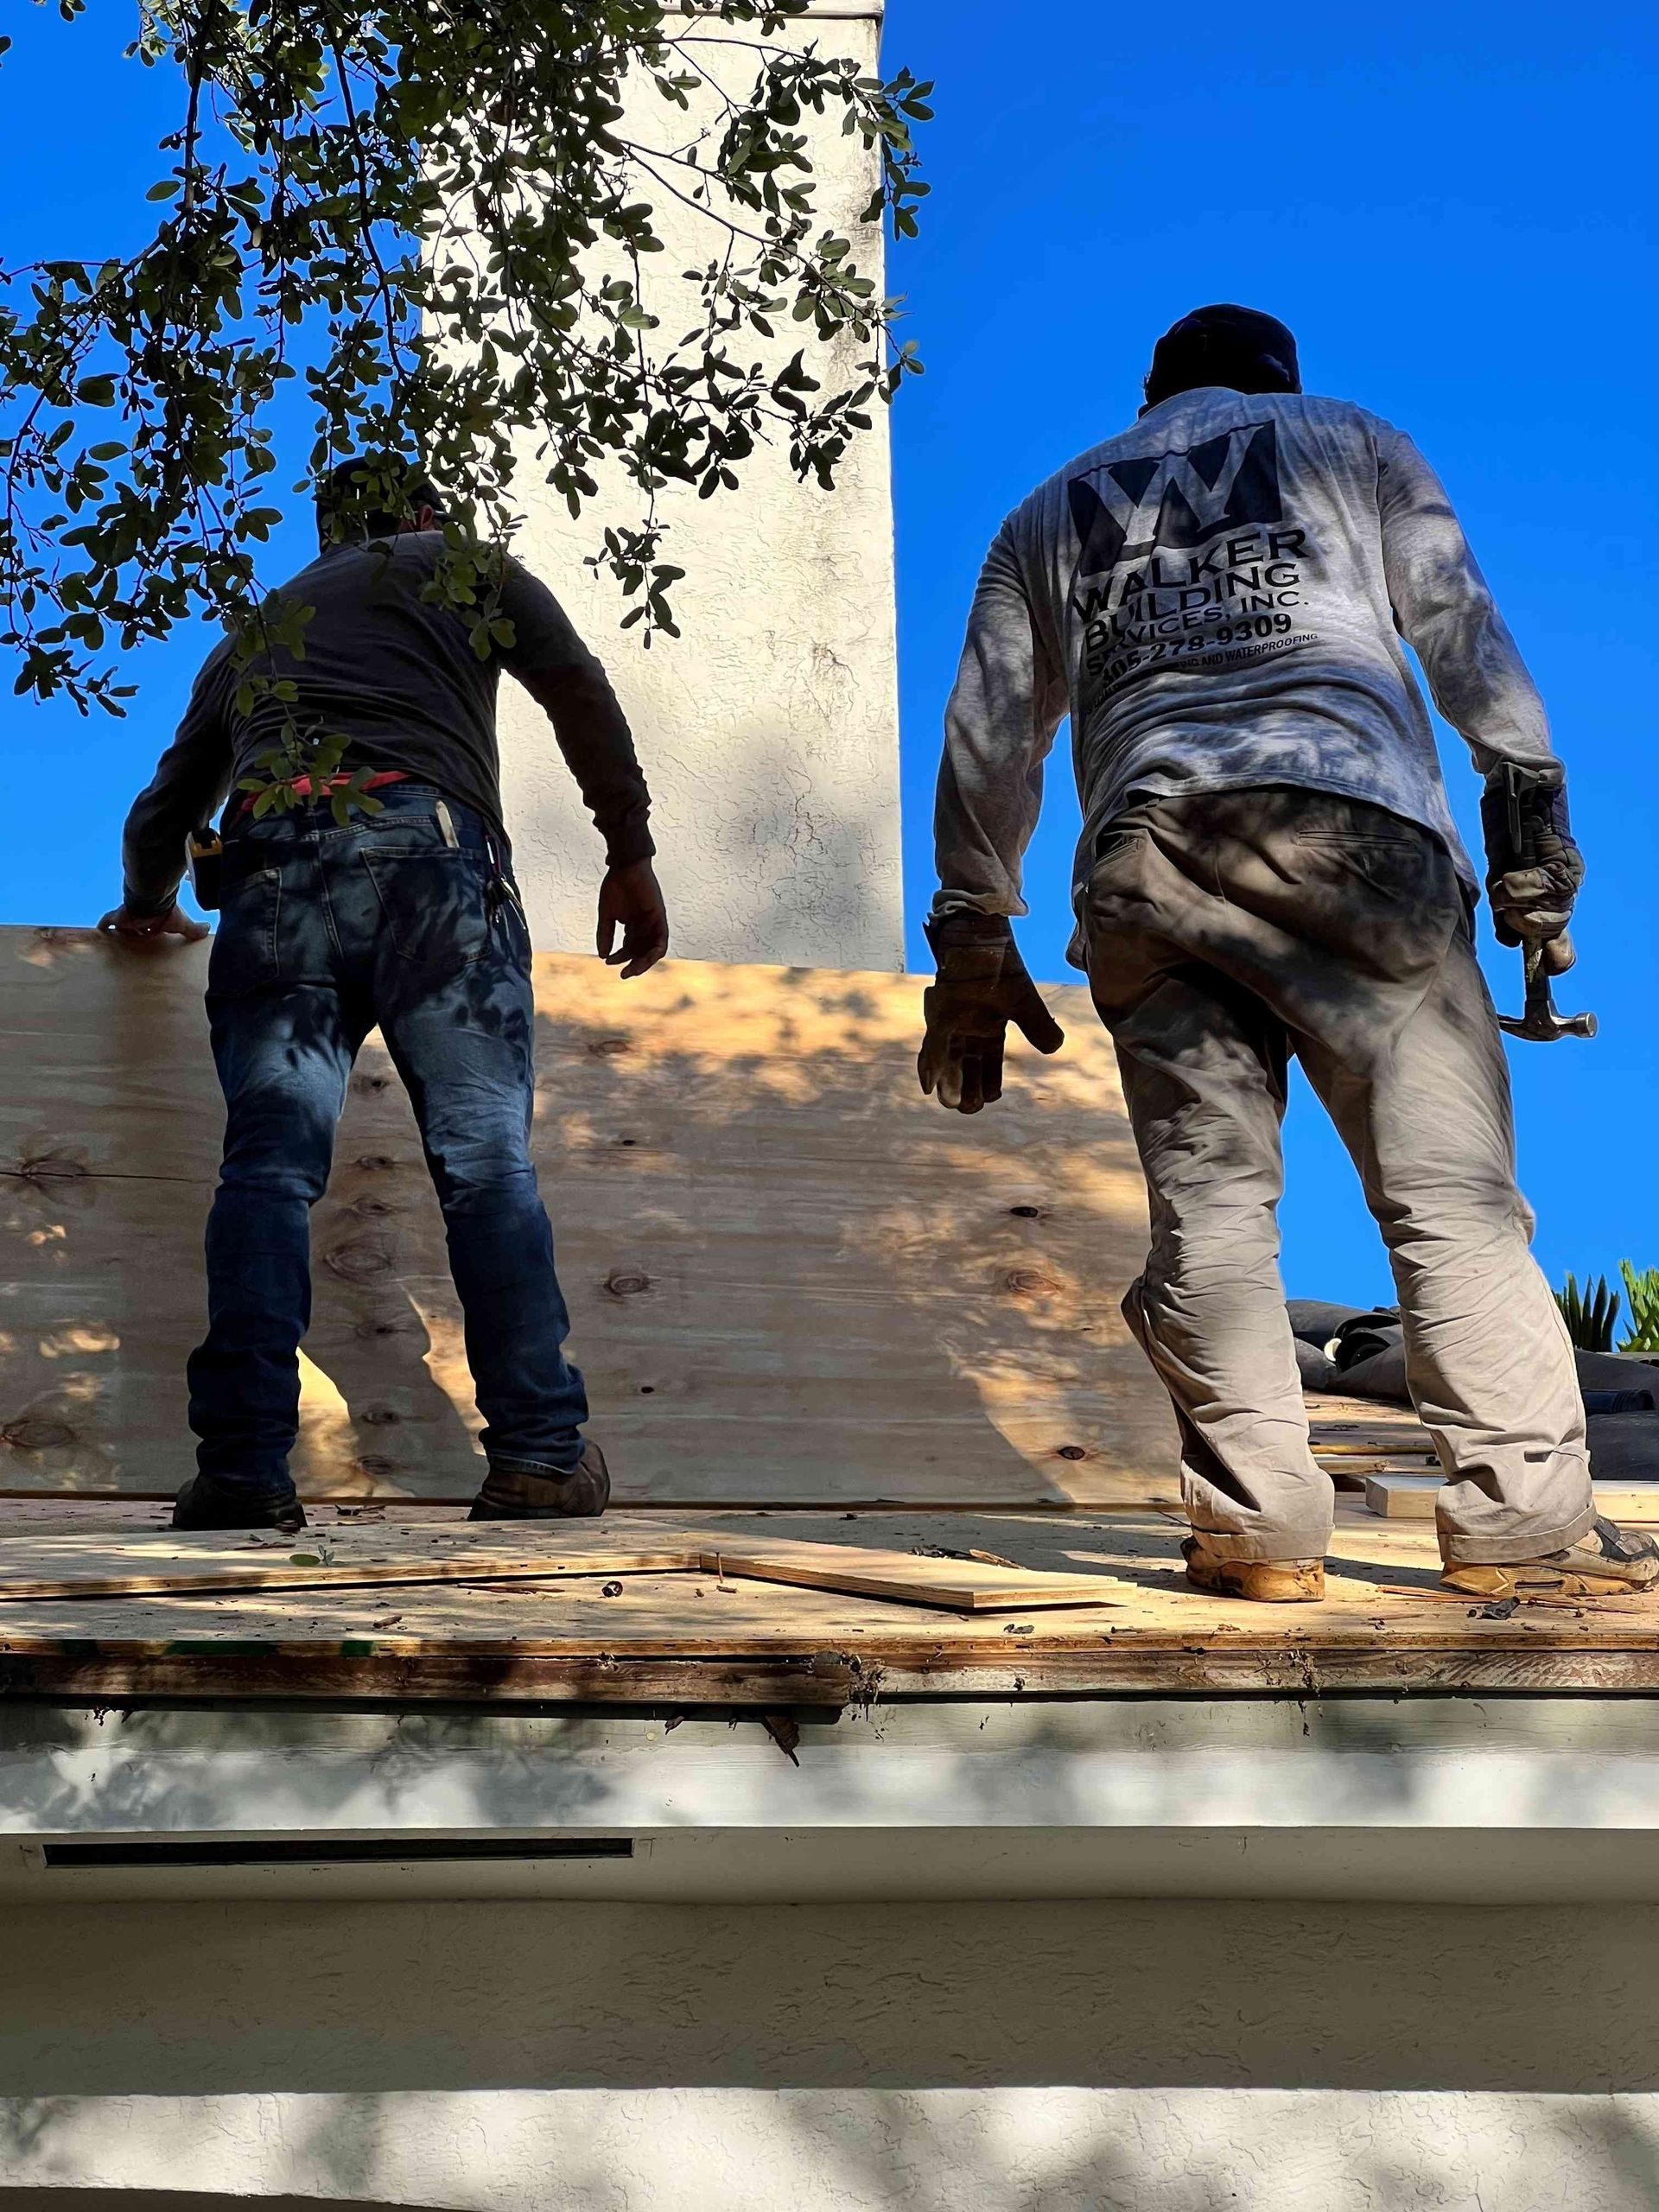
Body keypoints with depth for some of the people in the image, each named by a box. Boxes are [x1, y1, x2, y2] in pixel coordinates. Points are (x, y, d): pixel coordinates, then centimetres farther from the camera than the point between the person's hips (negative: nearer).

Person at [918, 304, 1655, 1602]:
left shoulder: (1053, 512, 30)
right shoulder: (1348, 441, 25)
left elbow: (988, 739, 24)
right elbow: (1464, 632, 15)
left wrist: (972, 955, 25)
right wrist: (1536, 832, 13)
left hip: (1145, 852, 2)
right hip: (1352, 825, -2)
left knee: (1209, 1202, 1)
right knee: (1450, 1190, -5)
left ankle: (1259, 1529, -5)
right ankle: (1522, 1518, -9)